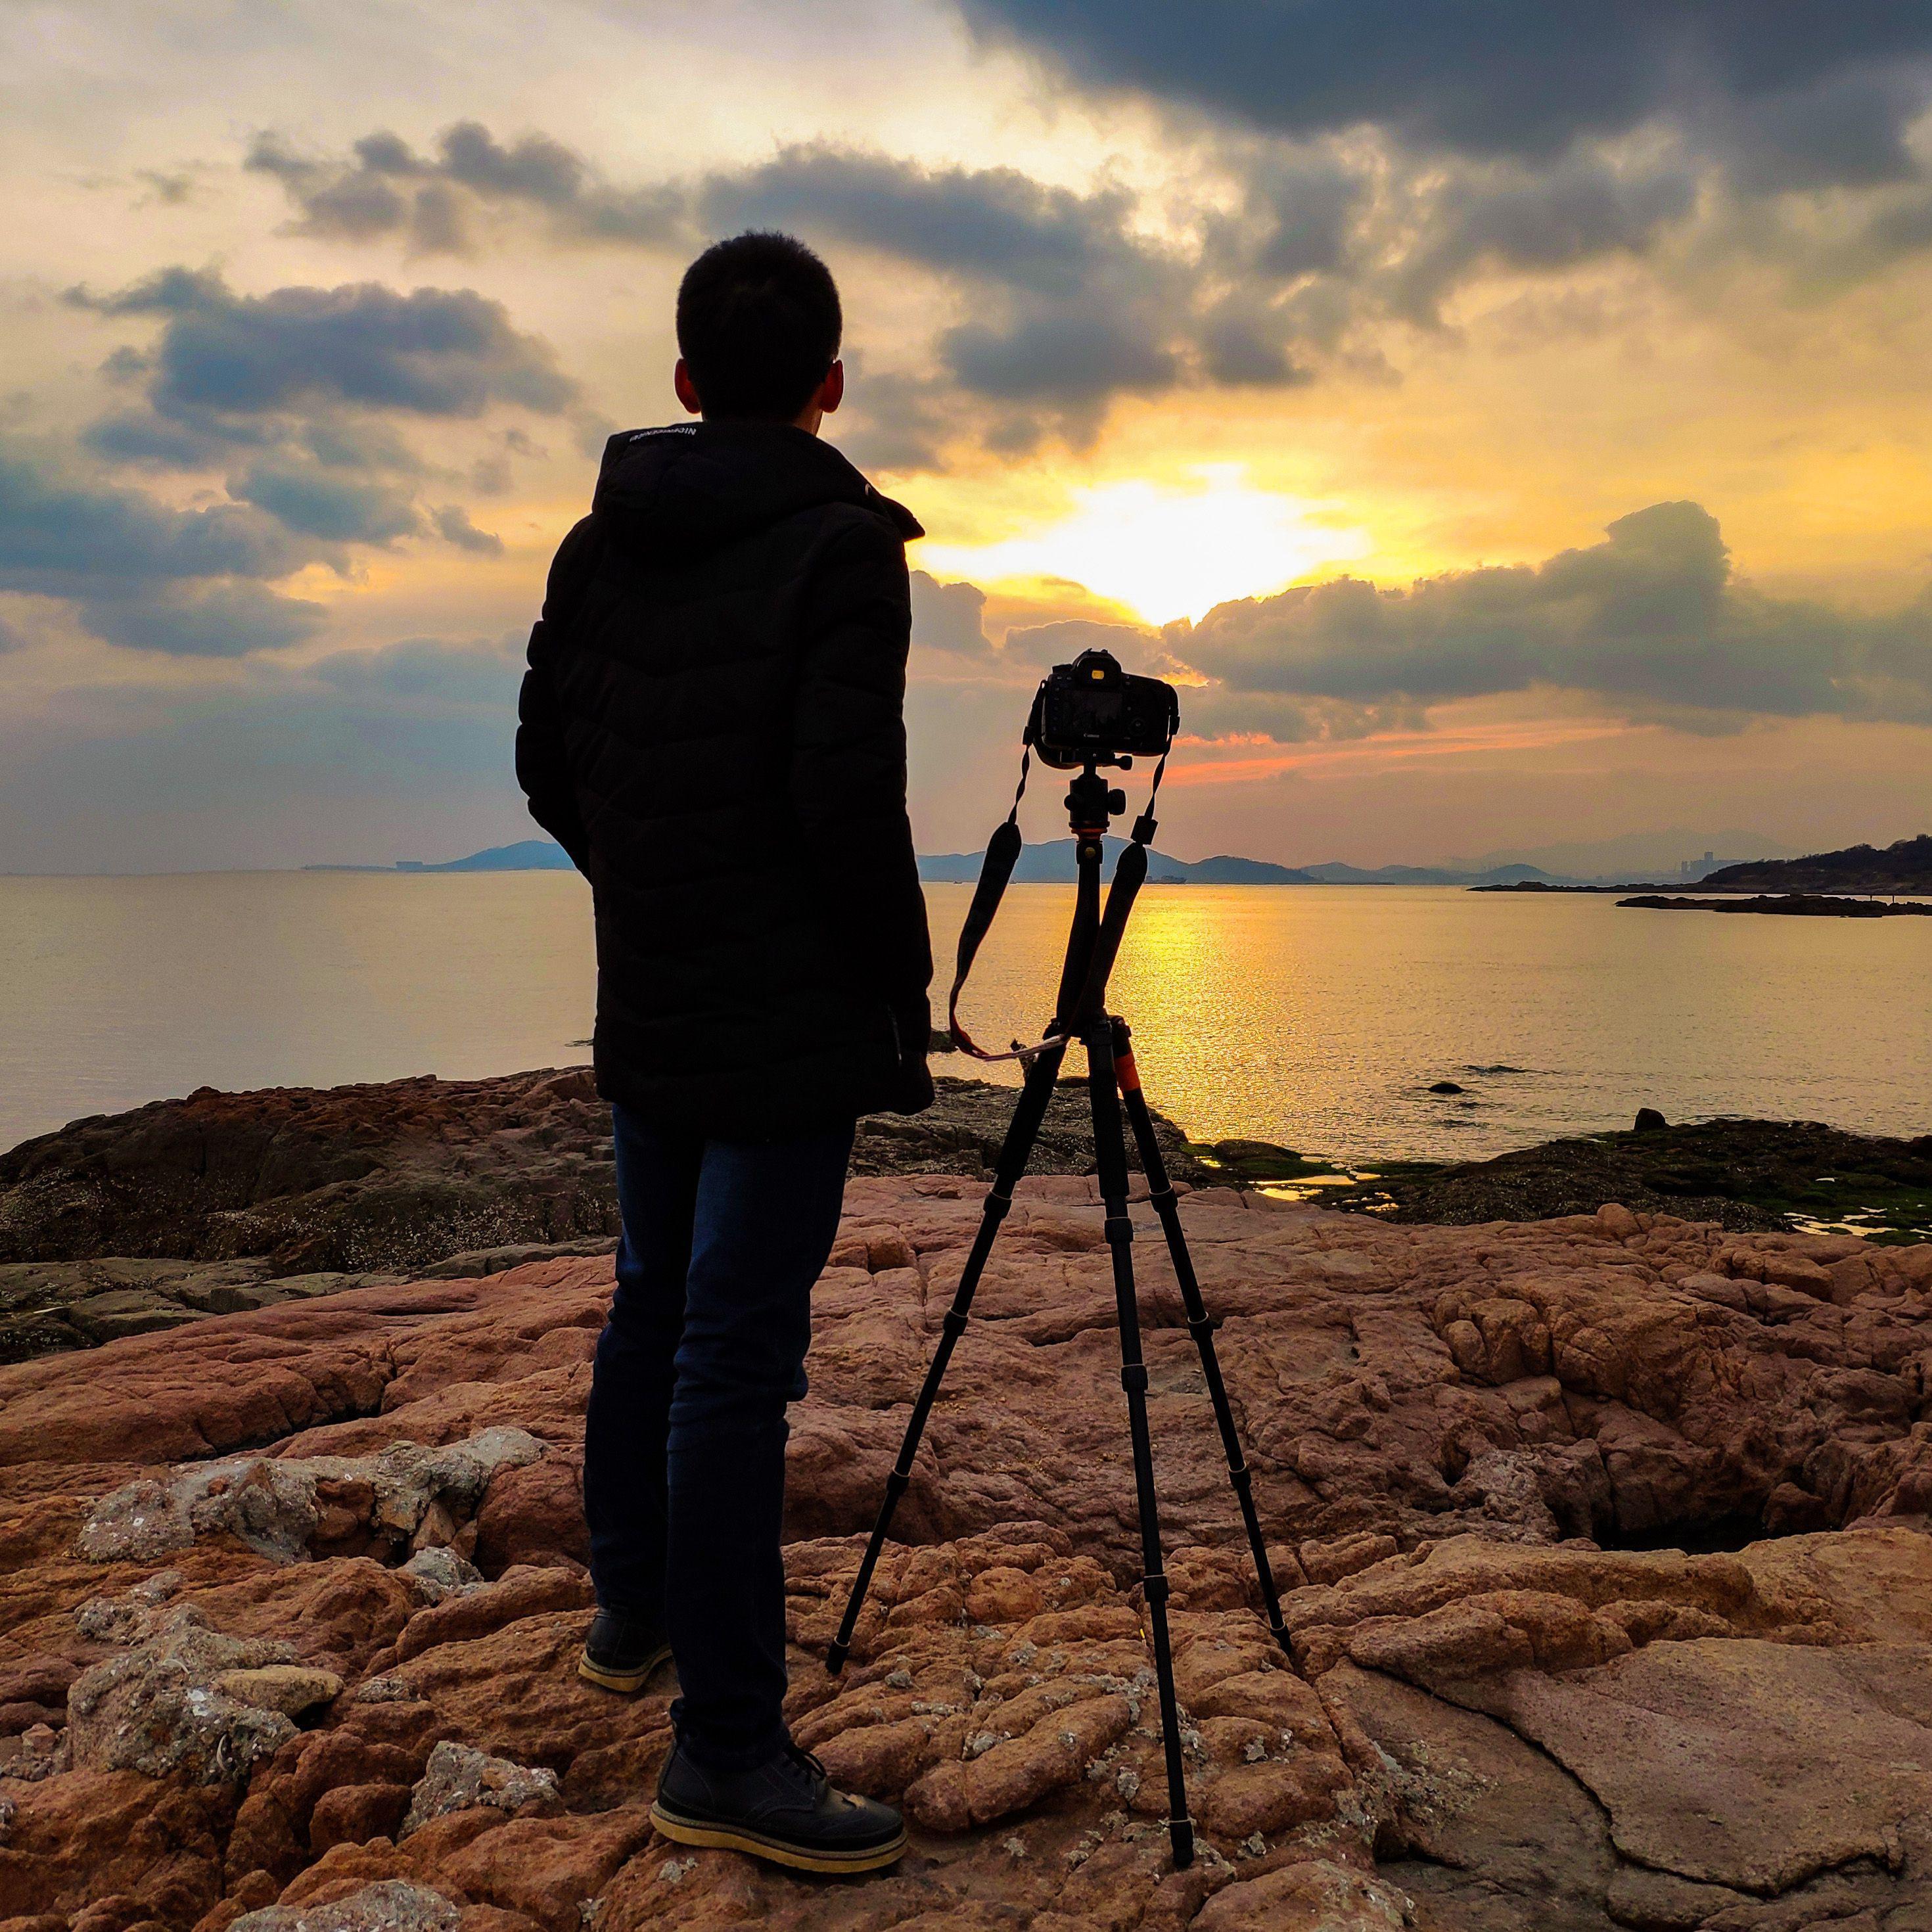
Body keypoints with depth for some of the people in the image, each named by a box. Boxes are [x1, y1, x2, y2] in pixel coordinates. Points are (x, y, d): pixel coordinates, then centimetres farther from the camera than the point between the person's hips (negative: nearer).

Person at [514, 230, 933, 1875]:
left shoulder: (600, 545, 8)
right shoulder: (841, 545, -11)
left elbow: (548, 769, 13)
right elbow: (848, 801, -19)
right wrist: (906, 1002, -8)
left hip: (645, 1012, 7)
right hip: (788, 1027, -7)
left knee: (655, 1308, 20)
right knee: (737, 1353, -5)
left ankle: (634, 1609, 37)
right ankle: (727, 1749, 2)